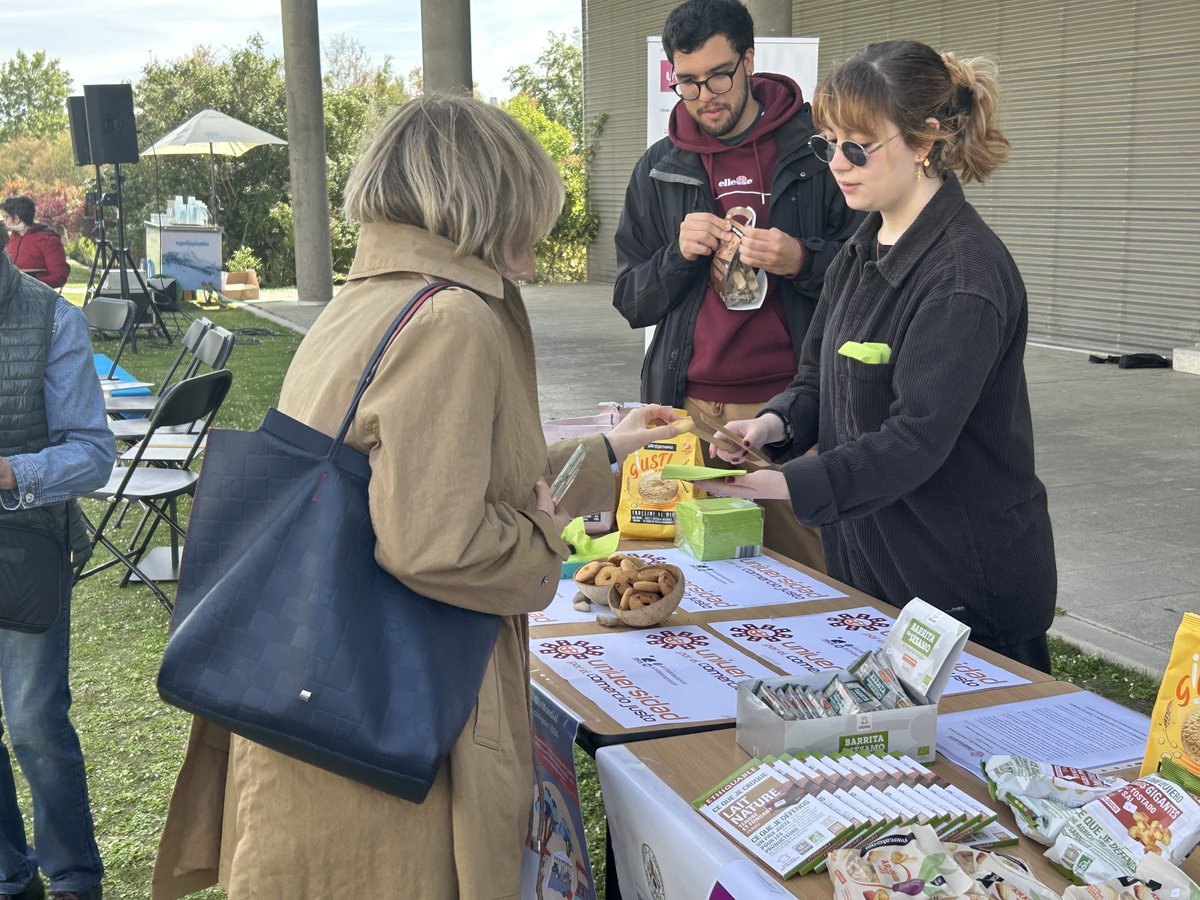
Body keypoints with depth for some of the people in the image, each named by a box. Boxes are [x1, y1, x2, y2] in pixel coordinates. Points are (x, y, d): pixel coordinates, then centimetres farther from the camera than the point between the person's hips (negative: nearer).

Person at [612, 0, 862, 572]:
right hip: (690, 410, 3)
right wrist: (678, 255, -6)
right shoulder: (659, 168, 12)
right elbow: (632, 302, 14)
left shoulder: (818, 148, 2)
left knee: (810, 574, -2)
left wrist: (803, 261, -15)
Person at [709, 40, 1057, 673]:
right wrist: (773, 424, -9)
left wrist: (787, 485, -37)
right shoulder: (859, 254, 9)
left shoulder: (965, 273, -20)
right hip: (867, 570, 8)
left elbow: (916, 440, -27)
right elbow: (818, 380, 13)